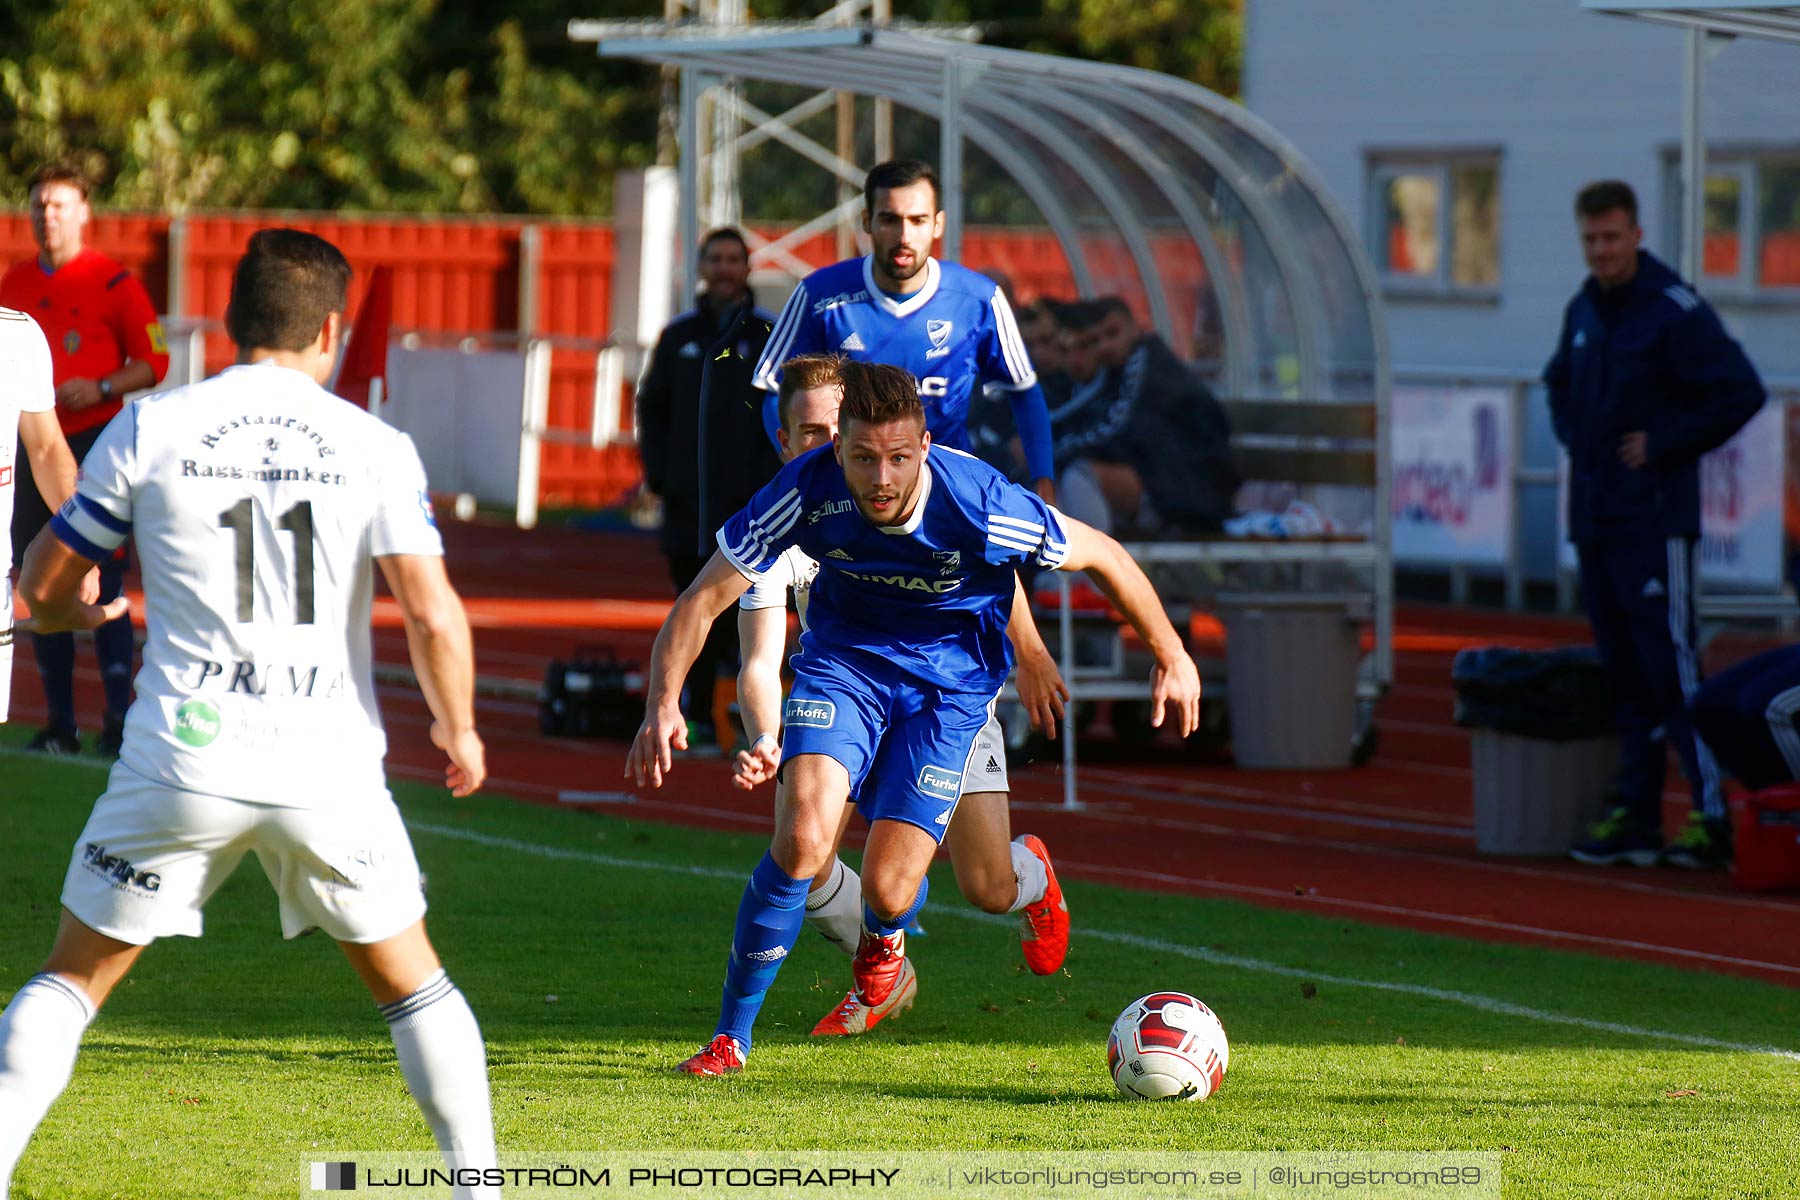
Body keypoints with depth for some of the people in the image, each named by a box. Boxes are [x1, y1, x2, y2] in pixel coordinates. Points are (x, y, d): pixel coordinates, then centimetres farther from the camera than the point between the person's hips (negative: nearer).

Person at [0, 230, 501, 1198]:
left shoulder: (146, 429, 0)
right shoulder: (375, 447, -1)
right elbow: (432, 614, -8)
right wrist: (457, 727, 10)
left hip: (183, 759, 0)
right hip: (329, 768, 0)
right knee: (411, 981, 19)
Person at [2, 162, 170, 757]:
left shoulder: (115, 283, -4)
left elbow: (153, 362, -3)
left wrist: (100, 389, -16)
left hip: (95, 441, -5)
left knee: (103, 585, -8)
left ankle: (118, 718, -5)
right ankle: (59, 723, 12)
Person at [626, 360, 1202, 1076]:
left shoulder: (983, 506, -30)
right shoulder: (808, 492, -26)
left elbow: (1105, 557, -12)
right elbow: (702, 601, -20)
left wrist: (1171, 656, -1)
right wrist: (663, 705, -36)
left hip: (950, 685, -1)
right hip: (843, 661, 1)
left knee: (886, 890, -9)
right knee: (802, 839, -24)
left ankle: (883, 936, 34)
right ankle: (730, 1037, -7)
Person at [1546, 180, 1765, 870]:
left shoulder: (1676, 310, -10)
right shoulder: (1583, 311, 13)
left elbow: (1740, 393, -14)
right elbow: (1560, 384, 32)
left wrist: (1665, 445, -12)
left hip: (1654, 522, -8)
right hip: (1594, 522, 8)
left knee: (1672, 669, -11)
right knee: (1625, 676, 10)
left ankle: (1715, 816, -11)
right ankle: (1635, 817, 13)